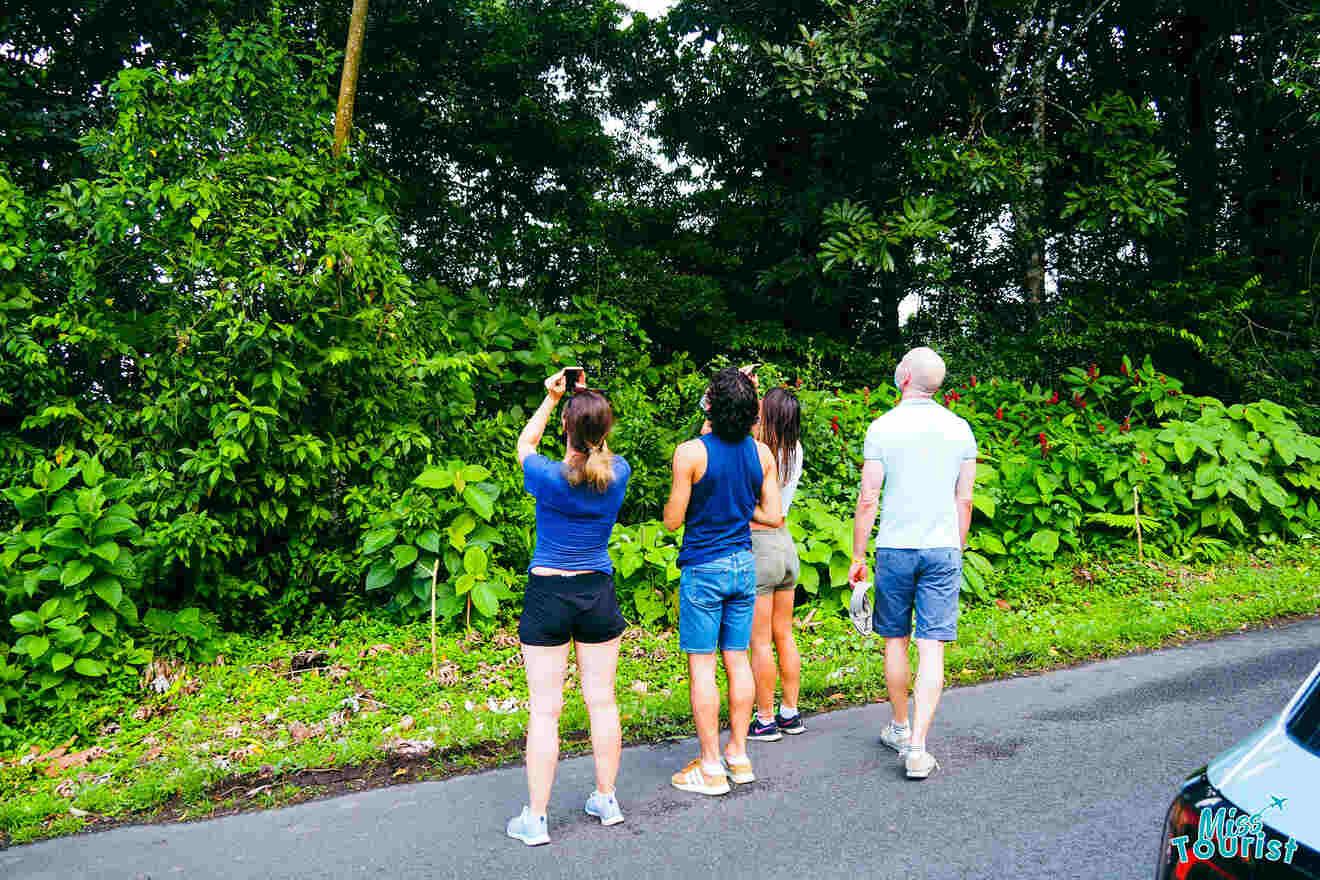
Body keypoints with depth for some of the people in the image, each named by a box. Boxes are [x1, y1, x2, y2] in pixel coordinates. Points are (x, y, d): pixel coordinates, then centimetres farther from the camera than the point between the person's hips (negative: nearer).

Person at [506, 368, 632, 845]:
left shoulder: (548, 477, -15)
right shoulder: (618, 473, -7)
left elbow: (523, 443, 8)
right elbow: (597, 449, 18)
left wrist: (551, 398, 13)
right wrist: (587, 399, 18)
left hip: (547, 595, -3)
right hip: (598, 593, 3)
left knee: (545, 709, 2)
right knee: (602, 701, 12)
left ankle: (535, 819, 10)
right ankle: (606, 799, 26)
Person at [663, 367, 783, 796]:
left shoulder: (691, 452, -15)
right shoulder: (762, 452, 1)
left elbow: (673, 520, -9)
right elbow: (772, 516, 5)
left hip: (704, 567, -5)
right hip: (744, 564, 6)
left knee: (701, 666, 2)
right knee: (737, 660, 13)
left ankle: (711, 768, 7)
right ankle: (738, 755, 22)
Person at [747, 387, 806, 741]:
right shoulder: (795, 451, 2)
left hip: (757, 545, -7)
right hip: (785, 543, 8)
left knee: (760, 642, 2)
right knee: (784, 636, 16)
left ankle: (766, 720, 11)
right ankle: (790, 714, 25)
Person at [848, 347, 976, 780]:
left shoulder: (882, 428, -6)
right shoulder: (959, 428, 3)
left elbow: (867, 498, -6)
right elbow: (964, 500, 6)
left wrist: (857, 556, 2)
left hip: (895, 548, -1)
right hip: (943, 549, 2)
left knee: (895, 641, 14)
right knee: (932, 648, -1)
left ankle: (900, 728, 29)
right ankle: (917, 748, -5)